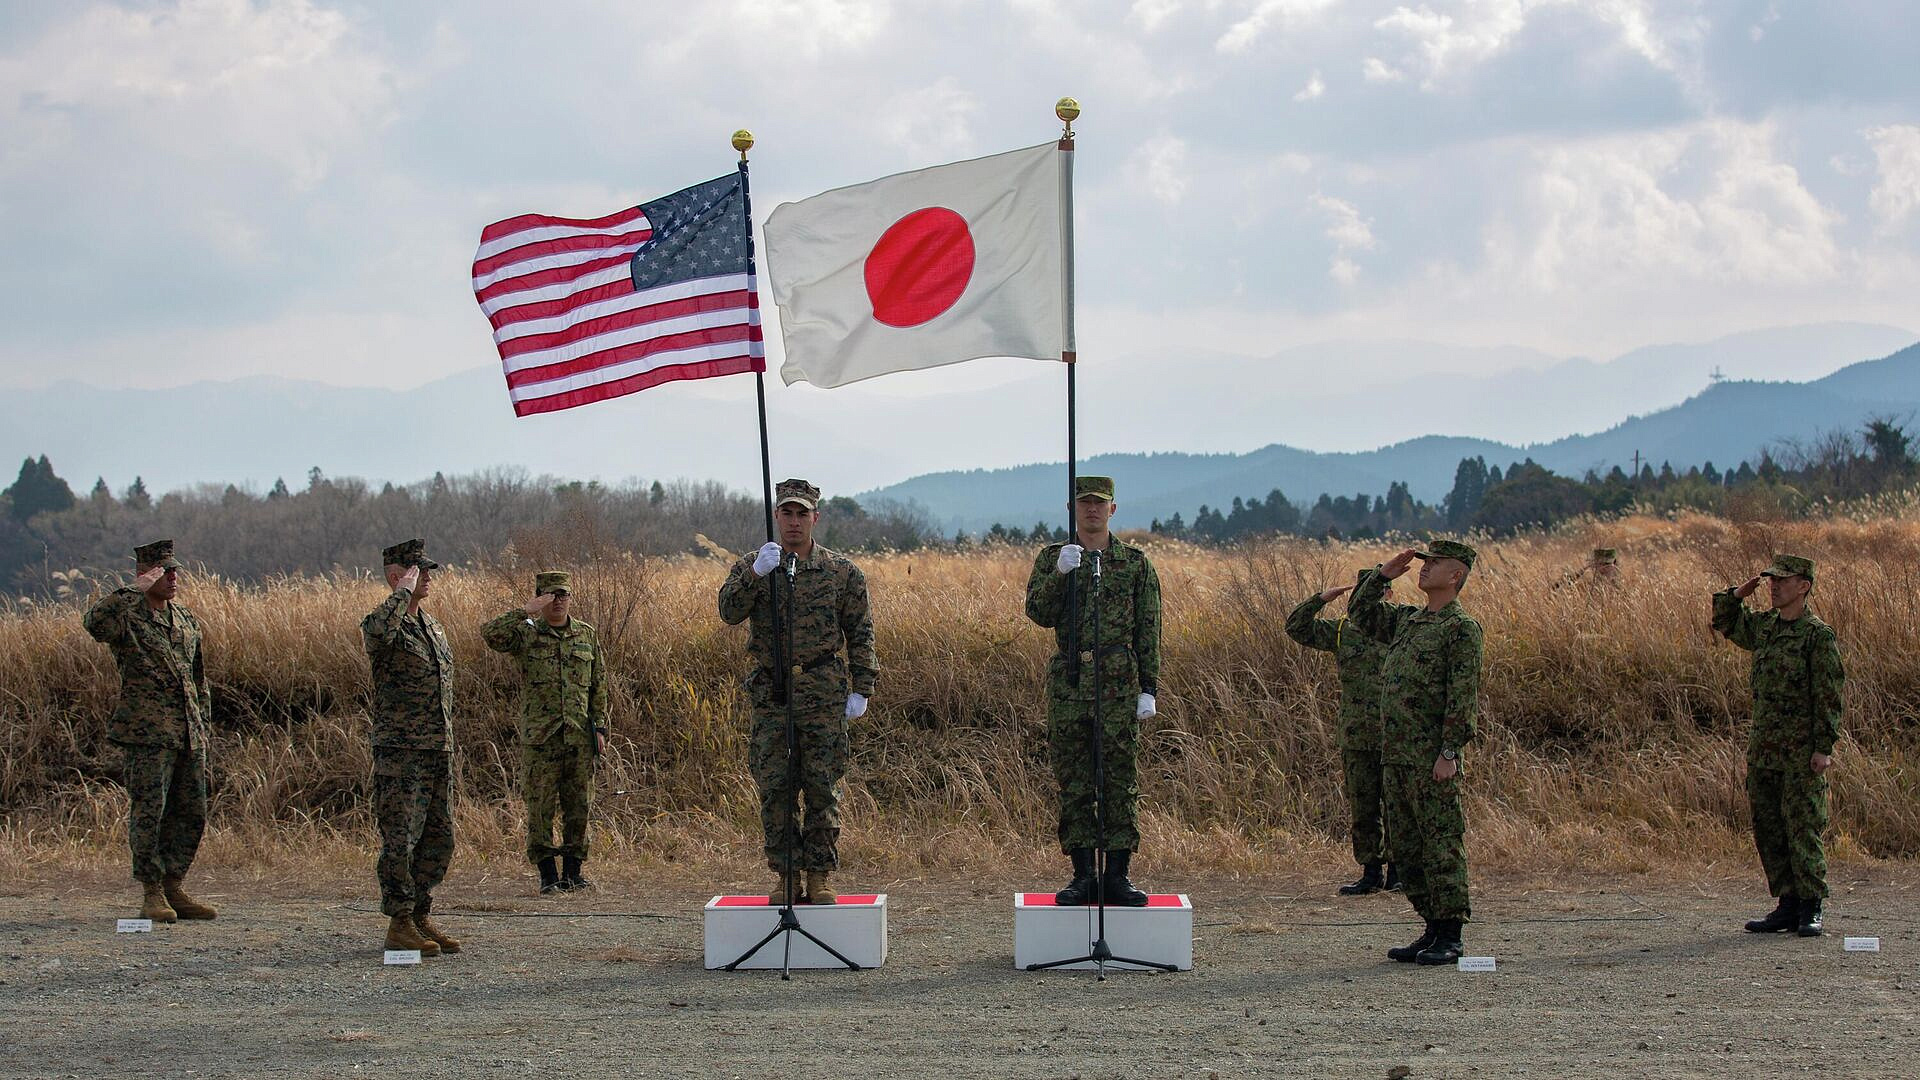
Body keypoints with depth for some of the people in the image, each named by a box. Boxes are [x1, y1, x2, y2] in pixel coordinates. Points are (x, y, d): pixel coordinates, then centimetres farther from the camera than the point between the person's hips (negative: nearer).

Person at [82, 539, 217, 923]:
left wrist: (204, 725, 18)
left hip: (189, 733, 7)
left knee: (191, 814, 7)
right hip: (147, 733, -7)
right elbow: (95, 622, -28)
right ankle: (152, 894, 1)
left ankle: (174, 889, 17)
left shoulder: (187, 621, 17)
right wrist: (133, 589, -24)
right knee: (148, 811, -6)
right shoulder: (126, 615, -4)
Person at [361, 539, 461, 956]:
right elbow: (379, 630, -37)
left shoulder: (433, 626, 18)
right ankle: (400, 925, -1)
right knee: (401, 839, -6)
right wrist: (404, 591, -22)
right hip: (400, 750, -8)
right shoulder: (383, 622, -8)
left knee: (439, 838, 9)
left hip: (439, 750, 8)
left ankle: (422, 918, 18)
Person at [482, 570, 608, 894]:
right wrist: (526, 612, -19)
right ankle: (548, 874, 5)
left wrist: (600, 728, 7)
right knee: (540, 806, -2)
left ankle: (573, 871, 14)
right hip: (539, 734, -3)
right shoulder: (526, 634, 2)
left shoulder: (587, 634, 11)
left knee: (578, 805, 5)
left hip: (580, 734, 3)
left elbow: (598, 685, 13)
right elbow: (491, 635, -18)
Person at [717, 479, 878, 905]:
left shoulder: (841, 571, 5)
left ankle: (819, 879, 7)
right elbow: (729, 612, -10)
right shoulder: (752, 566, 6)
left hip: (823, 693, -1)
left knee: (822, 788, 0)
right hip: (770, 691, 1)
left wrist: (861, 689, 1)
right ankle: (786, 877, 9)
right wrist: (756, 573, -24)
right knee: (774, 787, 1)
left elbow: (860, 634, 7)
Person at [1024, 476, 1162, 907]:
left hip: (1119, 686, -1)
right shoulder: (1051, 559, 8)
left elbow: (1148, 632, 6)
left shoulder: (1136, 563, 7)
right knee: (1074, 784, 2)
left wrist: (1149, 689, 0)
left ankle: (1117, 875, 4)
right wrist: (1060, 573, -21)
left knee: (1121, 782, -1)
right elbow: (1038, 613, -6)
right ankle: (1083, 876, 7)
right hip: (1068, 685, 1)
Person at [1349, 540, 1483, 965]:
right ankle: (1433, 930, 15)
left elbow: (1464, 696, -13)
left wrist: (1449, 752, -18)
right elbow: (1360, 613, 30)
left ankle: (1450, 937, -4)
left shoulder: (1462, 628, -7)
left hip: (1433, 760, -8)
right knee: (1406, 849, 10)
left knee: (1441, 846, -6)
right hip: (1395, 756, 8)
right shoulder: (1407, 620, 16)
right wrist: (1382, 574, 16)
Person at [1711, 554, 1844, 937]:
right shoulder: (1763, 626, 11)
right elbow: (1726, 623, 30)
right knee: (1768, 830, 8)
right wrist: (1737, 595, 12)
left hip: (1801, 754, -7)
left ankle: (1811, 911, 0)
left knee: (1803, 830, -6)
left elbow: (1829, 696, -11)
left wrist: (1823, 747, -16)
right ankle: (1788, 905, 14)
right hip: (1762, 748, 7)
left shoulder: (1819, 635, -8)